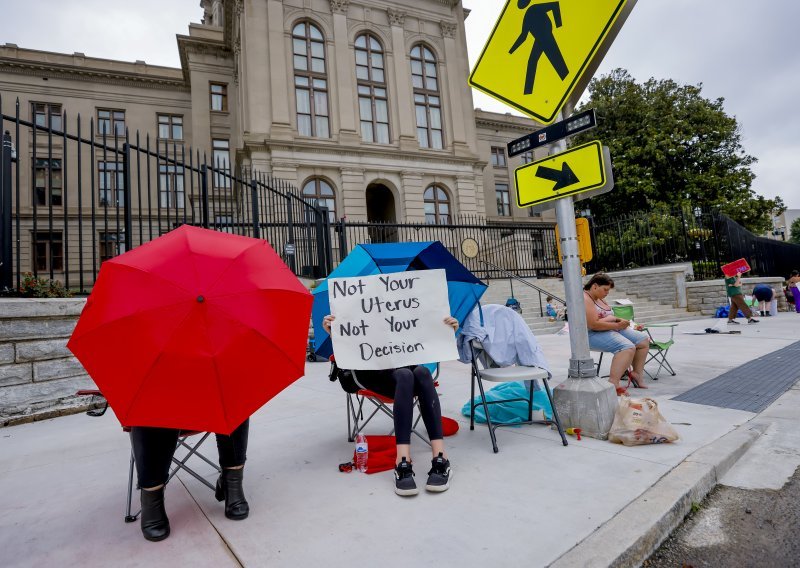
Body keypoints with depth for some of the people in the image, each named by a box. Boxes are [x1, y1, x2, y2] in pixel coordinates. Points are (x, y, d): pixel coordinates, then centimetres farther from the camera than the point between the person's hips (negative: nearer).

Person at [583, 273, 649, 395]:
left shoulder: (600, 298, 16)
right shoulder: (584, 299, -18)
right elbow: (593, 324, -26)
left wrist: (618, 320, 0)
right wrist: (617, 326, -18)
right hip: (592, 335, -11)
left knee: (644, 339, 7)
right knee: (628, 347, -31)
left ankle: (636, 373, 15)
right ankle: (613, 383, -32)